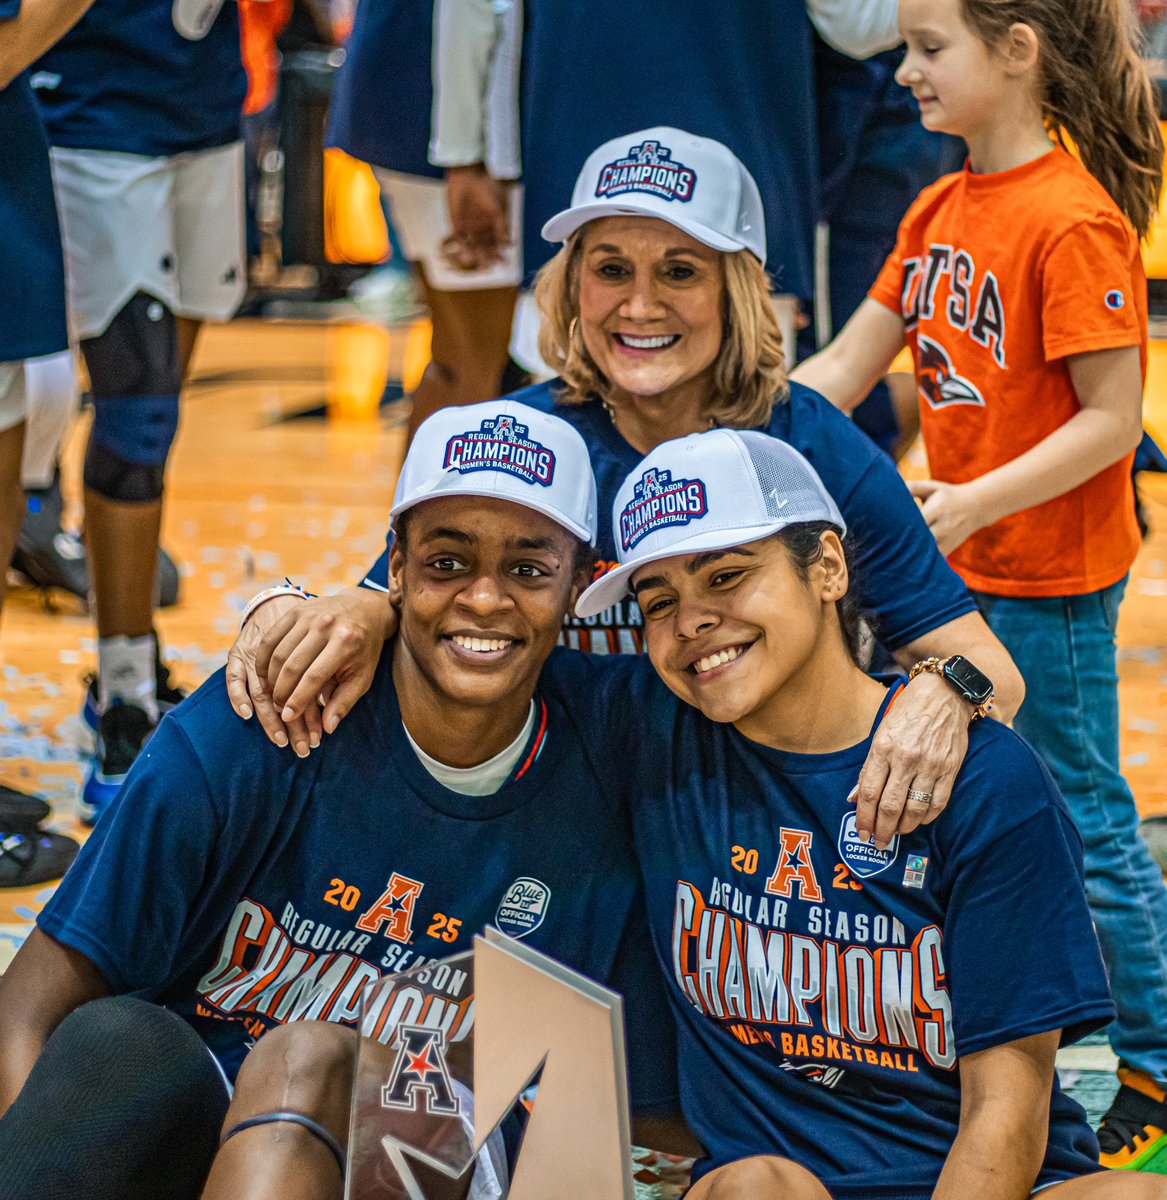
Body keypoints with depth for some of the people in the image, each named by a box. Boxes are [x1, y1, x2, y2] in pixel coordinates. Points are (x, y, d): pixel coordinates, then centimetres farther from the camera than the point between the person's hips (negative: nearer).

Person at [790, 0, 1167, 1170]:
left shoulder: (1072, 220, -19)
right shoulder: (939, 211, 6)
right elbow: (841, 371, 9)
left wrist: (979, 500, -27)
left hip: (1053, 582, -8)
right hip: (960, 570, 8)